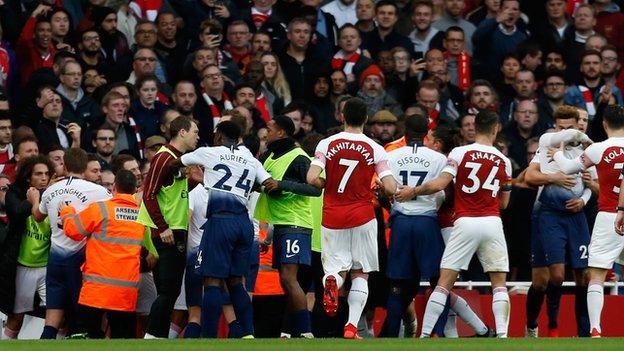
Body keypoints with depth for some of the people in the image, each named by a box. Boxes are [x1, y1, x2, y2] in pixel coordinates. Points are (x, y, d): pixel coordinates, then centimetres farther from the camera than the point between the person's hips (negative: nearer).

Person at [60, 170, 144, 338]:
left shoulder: (100, 209, -6)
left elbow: (72, 230, 2)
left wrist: (67, 212, 20)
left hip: (99, 286, -4)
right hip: (128, 290, 4)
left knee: (87, 333, 1)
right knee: (122, 337, 7)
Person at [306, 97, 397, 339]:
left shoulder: (327, 144, -2)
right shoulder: (375, 149, -3)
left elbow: (312, 179, -12)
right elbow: (390, 188, -10)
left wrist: (327, 185, 9)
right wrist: (379, 191, 13)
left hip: (333, 217, 0)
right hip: (362, 216, 0)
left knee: (336, 269, 10)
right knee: (360, 274, 9)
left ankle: (331, 282, -27)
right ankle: (352, 326, -2)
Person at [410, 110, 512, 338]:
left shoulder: (460, 153, -1)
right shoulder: (503, 161, 9)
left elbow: (439, 184, -9)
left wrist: (414, 191, 7)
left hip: (465, 223, -1)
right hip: (492, 223, 1)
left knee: (444, 282, 2)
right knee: (499, 283, 8)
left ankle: (425, 334, -1)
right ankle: (502, 334, -5)